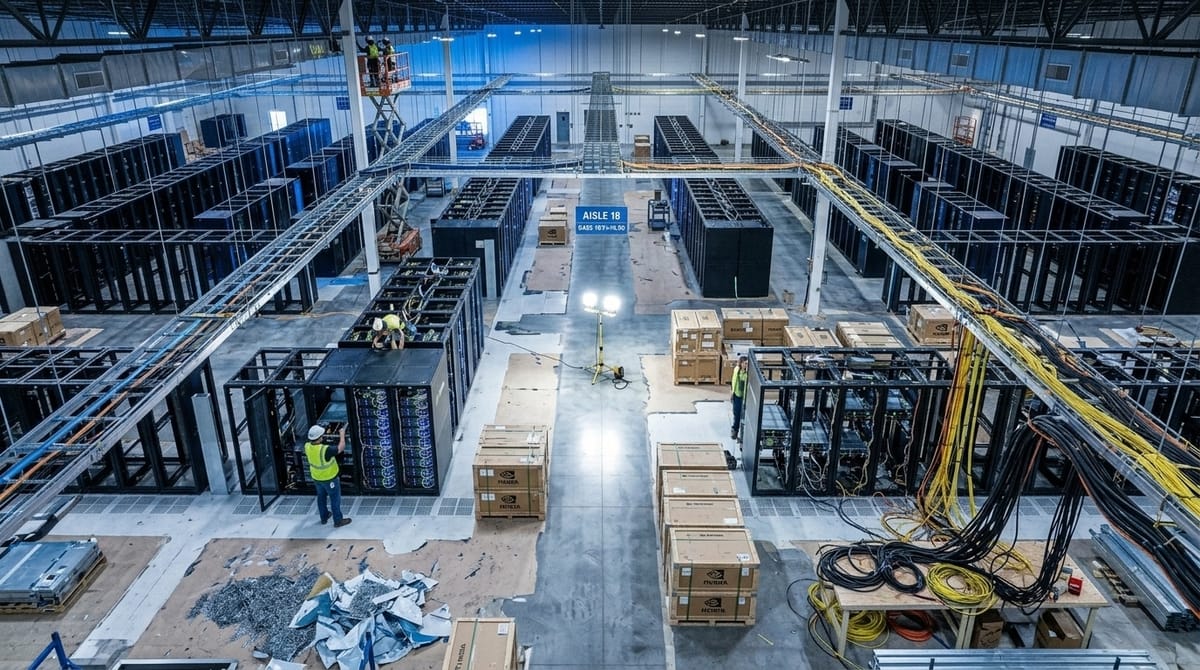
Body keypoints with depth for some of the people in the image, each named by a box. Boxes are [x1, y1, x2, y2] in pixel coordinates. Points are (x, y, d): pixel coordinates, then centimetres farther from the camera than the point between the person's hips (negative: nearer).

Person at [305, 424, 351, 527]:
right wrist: (342, 434, -14)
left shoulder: (307, 446, -17)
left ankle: (324, 517, 41)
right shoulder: (325, 450, -37)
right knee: (335, 499, 11)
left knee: (321, 497, 25)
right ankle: (338, 521, 23)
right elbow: (341, 447, -26)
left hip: (316, 477, 7)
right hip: (329, 479, -7)